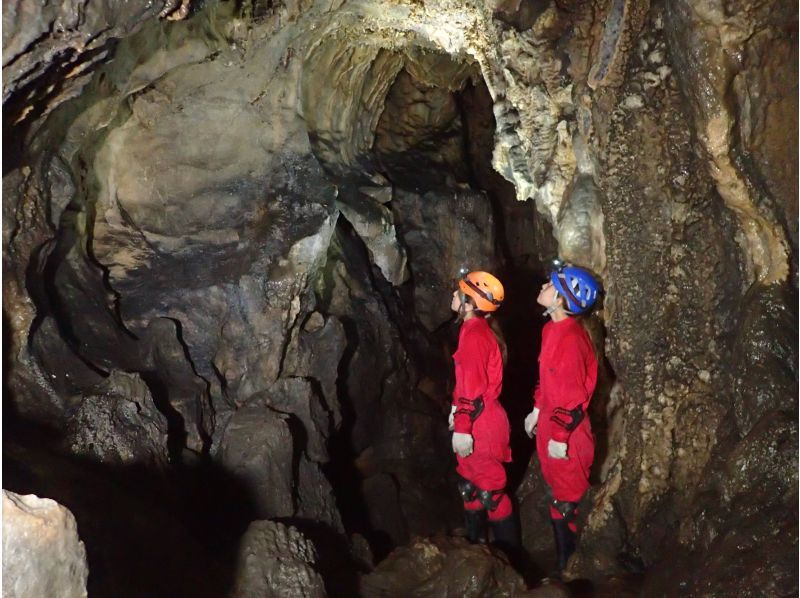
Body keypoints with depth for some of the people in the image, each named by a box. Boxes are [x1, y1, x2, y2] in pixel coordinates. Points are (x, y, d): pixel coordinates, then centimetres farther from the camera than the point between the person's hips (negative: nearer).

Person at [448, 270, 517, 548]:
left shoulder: (474, 332, -21)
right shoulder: (476, 328, 9)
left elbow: (473, 386, -25)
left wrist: (462, 428, -23)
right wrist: (456, 408, 23)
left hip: (481, 424, -10)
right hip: (477, 419, 10)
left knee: (489, 489, 3)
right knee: (470, 483, 22)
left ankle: (509, 550, 17)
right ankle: (475, 541, 39)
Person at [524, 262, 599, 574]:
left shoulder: (570, 337, -24)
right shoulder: (552, 329, 4)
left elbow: (573, 393, -23)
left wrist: (560, 436, -19)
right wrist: (537, 411, 20)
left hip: (566, 429, -9)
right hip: (549, 420, 9)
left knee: (566, 500, 6)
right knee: (557, 488, 21)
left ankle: (568, 566, 23)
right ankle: (565, 557, 37)